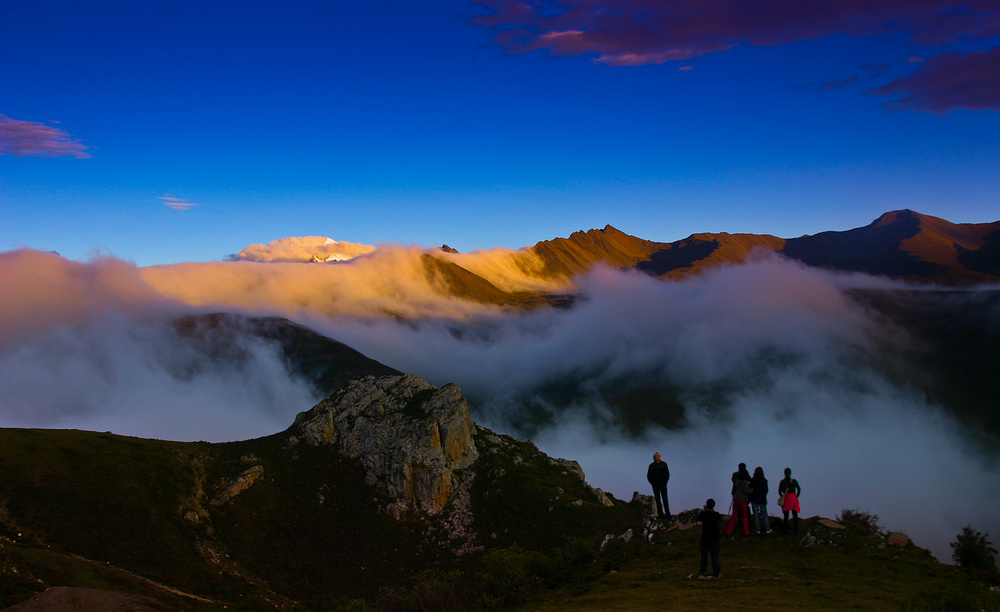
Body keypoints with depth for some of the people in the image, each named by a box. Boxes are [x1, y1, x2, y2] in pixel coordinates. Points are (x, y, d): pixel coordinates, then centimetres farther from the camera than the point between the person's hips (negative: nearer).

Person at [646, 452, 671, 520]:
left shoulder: (664, 464, 2)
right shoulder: (651, 466, 1)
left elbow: (667, 473, 8)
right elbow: (648, 476, 8)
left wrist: (665, 481, -2)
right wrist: (652, 483, -1)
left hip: (663, 484, 0)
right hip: (655, 486, 1)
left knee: (665, 500, -5)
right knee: (658, 500, 3)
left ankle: (668, 516, -3)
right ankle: (660, 514, 9)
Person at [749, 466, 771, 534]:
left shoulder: (752, 480, -9)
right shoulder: (764, 481, -7)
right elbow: (766, 490, 0)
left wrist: (749, 499, 5)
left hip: (754, 499, 0)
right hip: (762, 500, 1)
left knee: (756, 514, 6)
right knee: (764, 514, 10)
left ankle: (757, 529, 7)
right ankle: (767, 529, 11)